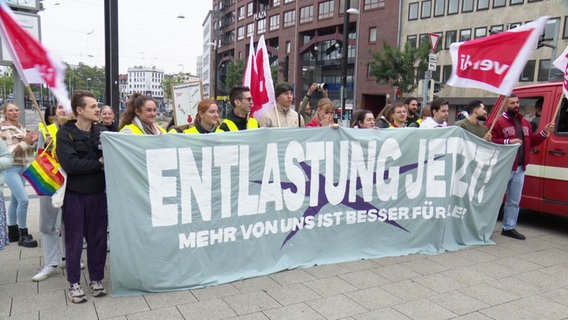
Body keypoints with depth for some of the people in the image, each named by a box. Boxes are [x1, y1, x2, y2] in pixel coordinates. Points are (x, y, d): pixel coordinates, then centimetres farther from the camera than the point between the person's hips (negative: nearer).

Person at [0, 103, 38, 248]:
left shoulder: (21, 127, 11)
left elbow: (28, 150, 14)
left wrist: (32, 141, -4)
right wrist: (25, 142, -21)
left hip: (22, 167, 8)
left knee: (15, 200, 14)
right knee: (23, 199, -15)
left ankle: (12, 232, 23)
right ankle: (23, 235, -4)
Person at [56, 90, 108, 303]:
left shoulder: (101, 131, 5)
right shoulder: (65, 133, -6)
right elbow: (70, 164, -18)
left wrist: (107, 160, -22)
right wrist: (98, 164, -12)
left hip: (98, 193, 3)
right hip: (74, 194, -3)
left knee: (98, 238, 9)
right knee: (74, 239, 6)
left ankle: (96, 279, 24)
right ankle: (74, 283, 20)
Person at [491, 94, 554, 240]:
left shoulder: (525, 123, 17)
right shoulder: (499, 122, -8)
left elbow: (532, 141, 19)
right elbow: (492, 141, -15)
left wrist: (545, 132, 8)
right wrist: (508, 141, -24)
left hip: (520, 169, 8)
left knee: (514, 201, 13)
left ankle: (509, 228, 22)